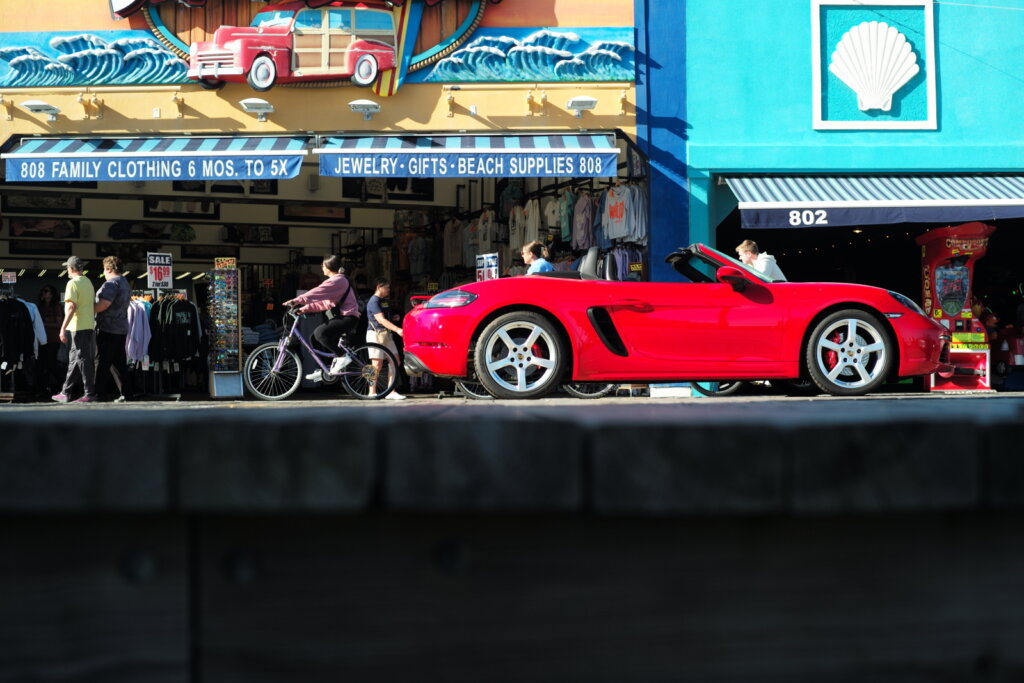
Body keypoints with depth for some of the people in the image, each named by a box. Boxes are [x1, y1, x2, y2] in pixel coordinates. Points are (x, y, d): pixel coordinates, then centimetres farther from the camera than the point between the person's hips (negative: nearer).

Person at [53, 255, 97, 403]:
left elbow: (71, 307, -20)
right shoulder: (88, 282, 16)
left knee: (83, 360, -5)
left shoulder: (73, 283, -11)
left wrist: (63, 328, -19)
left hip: (78, 327, -9)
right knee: (74, 359, 13)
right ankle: (66, 393, 17)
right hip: (89, 326, 9)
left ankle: (90, 394, -4)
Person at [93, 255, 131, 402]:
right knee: (120, 362, 7)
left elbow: (104, 304, -22)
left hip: (107, 328, -9)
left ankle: (99, 393, -1)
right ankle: (124, 392, 4)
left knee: (102, 362, -3)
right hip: (122, 328, 9)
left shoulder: (111, 283, -12)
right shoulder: (125, 283, 18)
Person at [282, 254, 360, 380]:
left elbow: (317, 293, -24)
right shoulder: (336, 280, 20)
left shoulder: (337, 280, -13)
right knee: (315, 338, 6)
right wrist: (305, 308, 6)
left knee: (320, 333, -27)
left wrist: (296, 301, -28)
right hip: (341, 317, 10)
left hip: (348, 318, -10)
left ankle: (342, 357, -16)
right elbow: (325, 302, 16)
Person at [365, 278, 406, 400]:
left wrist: (394, 317, 13)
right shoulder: (373, 301, -12)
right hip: (375, 334, -9)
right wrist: (397, 329, -30)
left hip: (386, 334, 9)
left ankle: (391, 392, 4)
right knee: (377, 363, -9)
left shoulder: (384, 301, 18)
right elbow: (381, 320, -23)